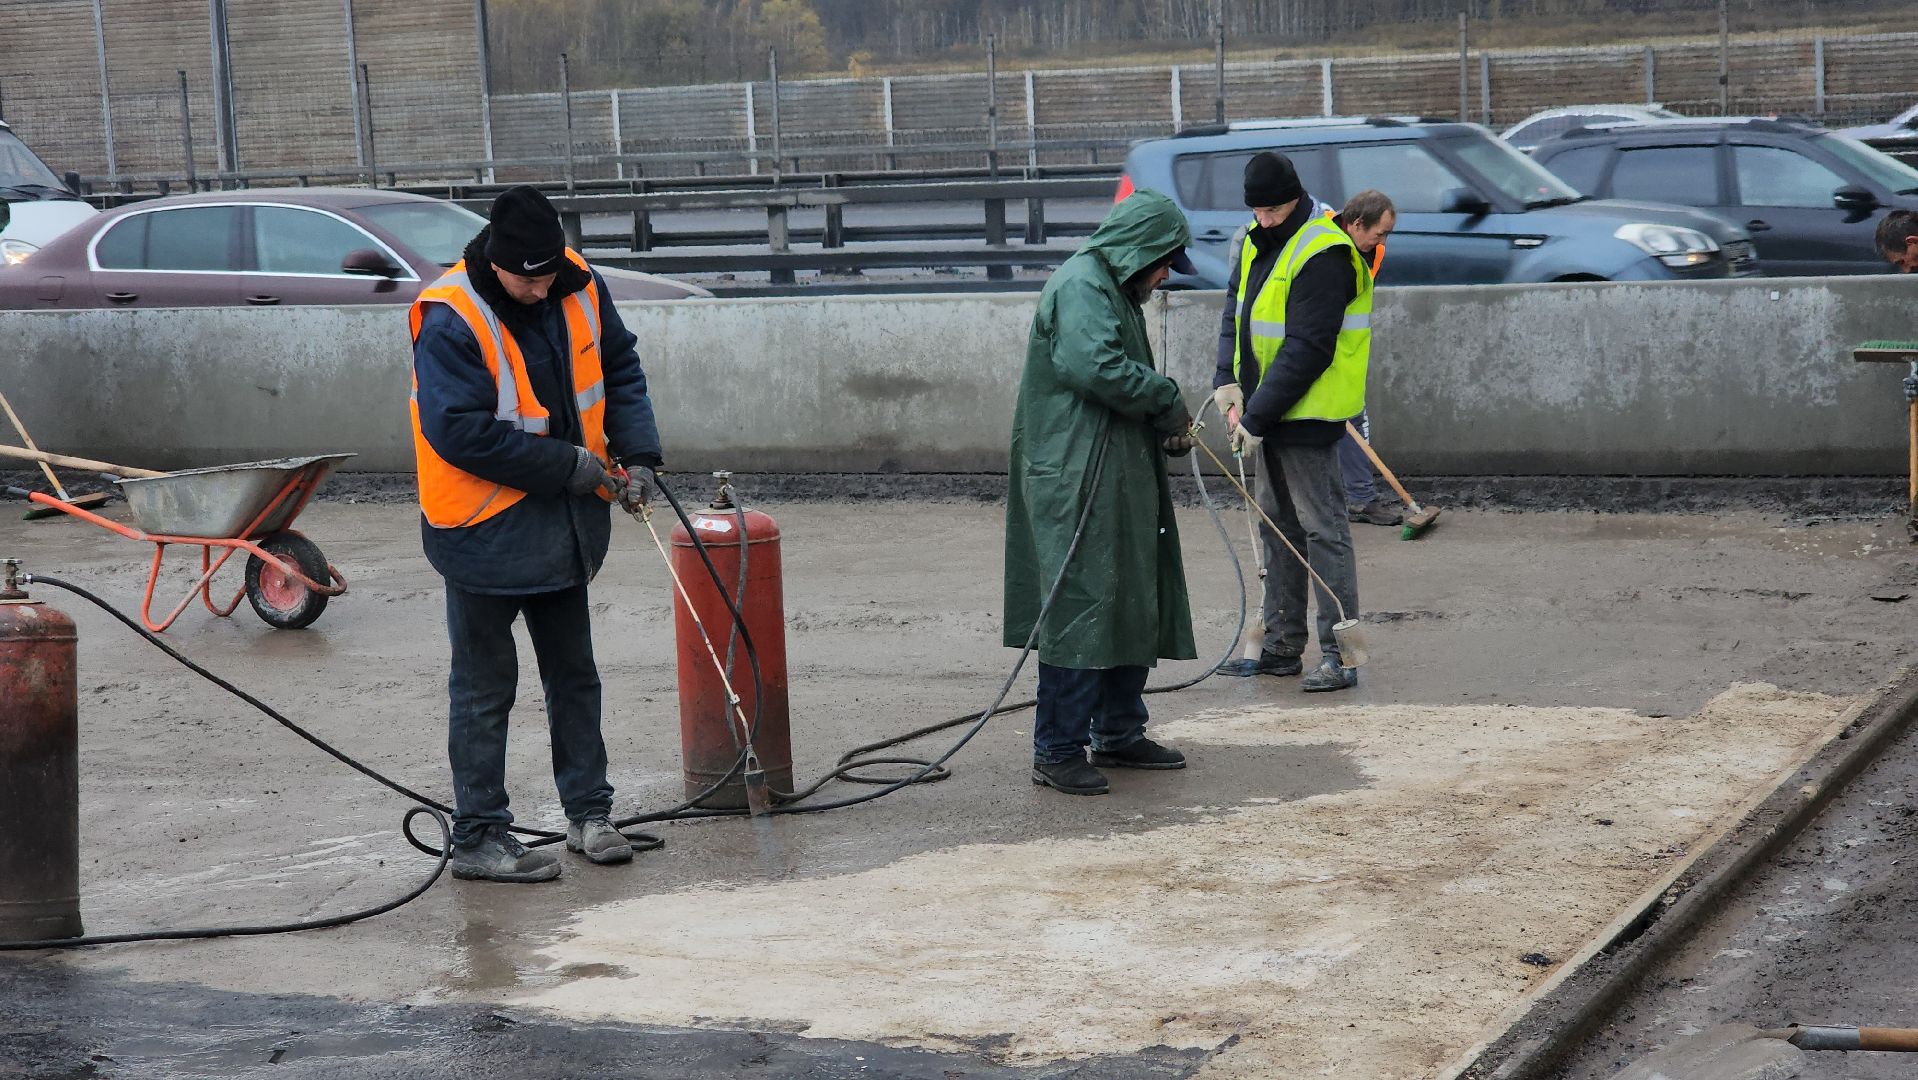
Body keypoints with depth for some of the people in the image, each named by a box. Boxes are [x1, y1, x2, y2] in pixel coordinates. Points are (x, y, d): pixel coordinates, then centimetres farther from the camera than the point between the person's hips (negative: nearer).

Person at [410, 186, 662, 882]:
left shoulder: (579, 288, -4)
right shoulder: (450, 321, -23)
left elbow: (619, 368, 10)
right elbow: (460, 431, -26)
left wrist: (637, 453, -4)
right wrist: (567, 465, -22)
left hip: (563, 524, 7)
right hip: (485, 530, -7)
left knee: (574, 673, 17)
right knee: (485, 688, 2)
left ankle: (588, 812, 29)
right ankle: (477, 838, 10)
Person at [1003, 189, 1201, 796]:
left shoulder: (1115, 290, 22)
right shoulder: (1081, 285, -12)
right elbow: (1096, 366, -26)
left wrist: (1166, 427, 7)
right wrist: (1167, 398, -12)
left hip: (1120, 481, 11)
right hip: (1078, 480, -11)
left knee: (1133, 606, 15)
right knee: (1080, 608, -9)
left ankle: (1119, 734, 26)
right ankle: (1057, 751, -5)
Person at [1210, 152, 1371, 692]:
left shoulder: (1323, 255, -19)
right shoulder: (1257, 242, 11)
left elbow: (1306, 349, -21)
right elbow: (1236, 311, 15)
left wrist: (1258, 416, -20)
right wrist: (1227, 380, -1)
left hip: (1308, 414, -9)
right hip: (1268, 411, 9)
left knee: (1321, 529, -7)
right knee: (1277, 526, 14)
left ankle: (1339, 653, -4)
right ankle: (1282, 647, 21)